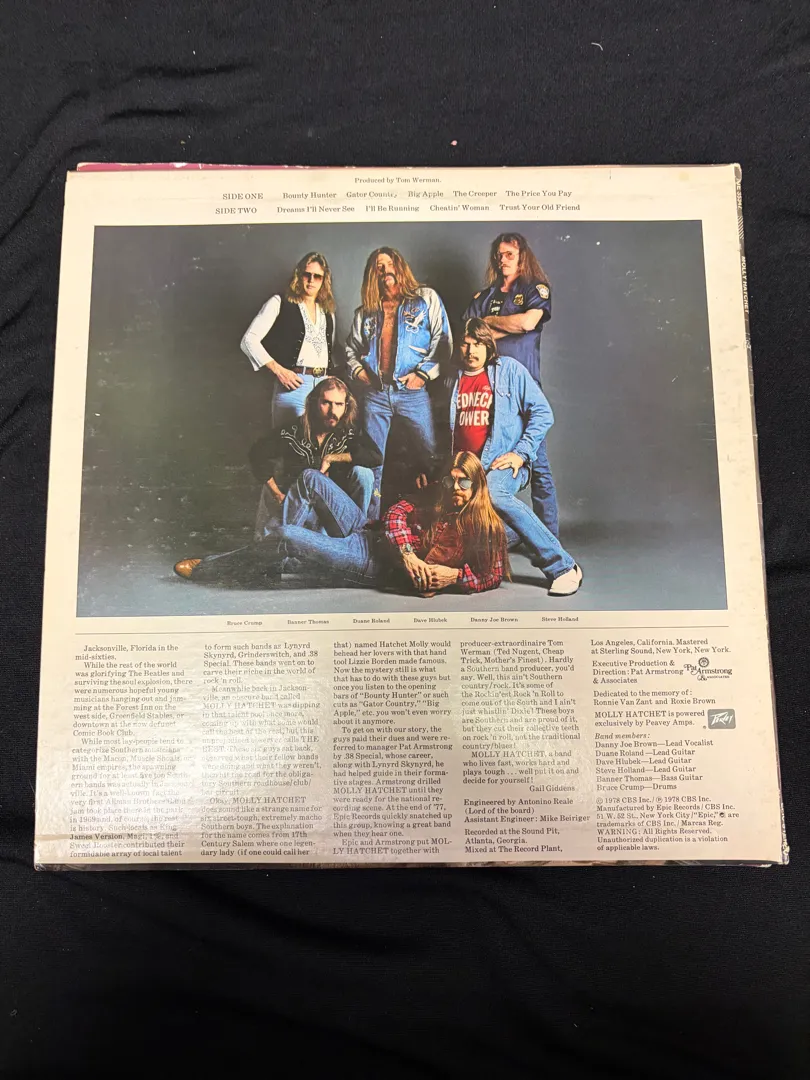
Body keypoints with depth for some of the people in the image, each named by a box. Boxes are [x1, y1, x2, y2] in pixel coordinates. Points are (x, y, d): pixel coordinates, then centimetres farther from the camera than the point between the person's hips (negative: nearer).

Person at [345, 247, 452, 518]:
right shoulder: (365, 311, 16)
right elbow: (351, 347, 24)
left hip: (412, 391, -3)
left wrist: (424, 373, -11)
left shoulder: (426, 299, 5)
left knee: (432, 455, -3)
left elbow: (443, 340, -2)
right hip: (375, 392, 3)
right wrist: (357, 370, 5)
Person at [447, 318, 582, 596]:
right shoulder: (456, 378, 17)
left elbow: (543, 413, 0)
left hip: (502, 463, -5)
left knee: (493, 493, -38)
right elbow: (450, 425, 28)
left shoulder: (509, 369, 4)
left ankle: (563, 567, -31)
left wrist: (521, 453, -11)